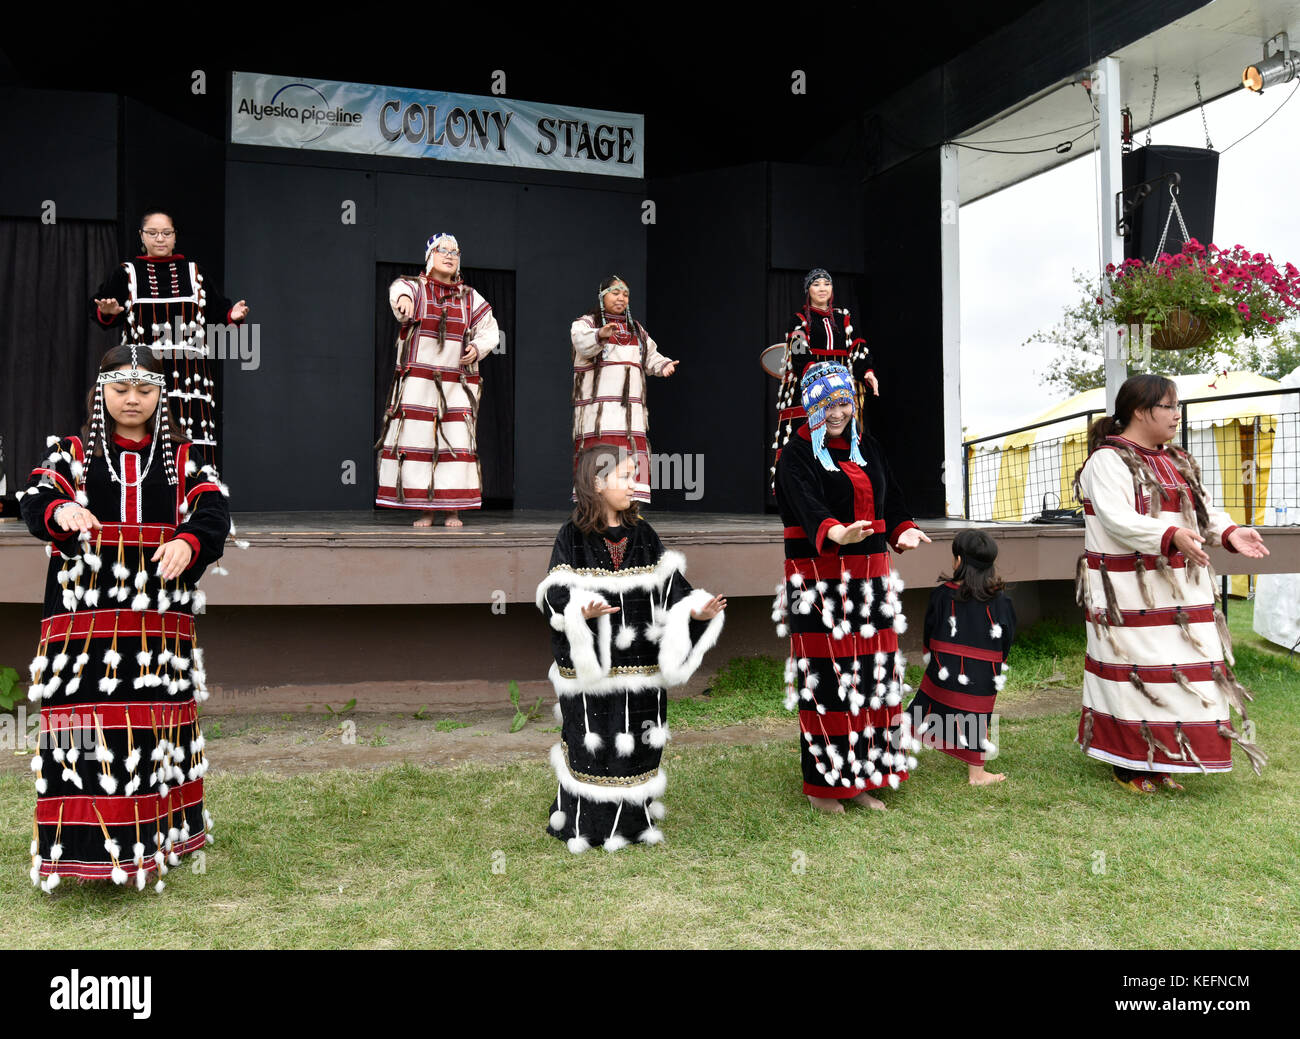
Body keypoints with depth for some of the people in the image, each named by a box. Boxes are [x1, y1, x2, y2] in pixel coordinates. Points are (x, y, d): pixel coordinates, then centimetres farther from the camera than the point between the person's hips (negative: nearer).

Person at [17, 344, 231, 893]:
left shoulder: (182, 457, 10)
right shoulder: (74, 452, 9)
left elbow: (213, 512, -4)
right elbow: (33, 501, -5)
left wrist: (187, 542, -26)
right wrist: (61, 510, -29)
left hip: (160, 613, 1)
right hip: (85, 610, -1)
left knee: (157, 722, 6)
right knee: (87, 720, -6)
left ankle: (156, 835, 19)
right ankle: (88, 842, 2)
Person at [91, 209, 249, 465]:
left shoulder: (193, 272, 17)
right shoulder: (126, 273, 13)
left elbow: (217, 308, 13)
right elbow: (97, 310, 8)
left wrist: (232, 314, -8)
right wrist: (107, 312, -15)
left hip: (188, 371, 1)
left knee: (190, 450, -10)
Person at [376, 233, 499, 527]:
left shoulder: (470, 298, 14)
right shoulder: (415, 287, 5)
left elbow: (489, 330, 19)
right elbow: (398, 290, -19)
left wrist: (478, 348, -4)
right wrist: (403, 298, -44)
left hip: (457, 385, 2)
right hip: (417, 382, -2)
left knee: (457, 442, -4)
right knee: (417, 440, -5)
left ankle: (454, 509, 3)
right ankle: (425, 509, 2)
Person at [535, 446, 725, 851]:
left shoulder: (643, 534, 7)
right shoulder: (571, 537, -5)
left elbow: (670, 584, 5)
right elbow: (555, 594, -11)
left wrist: (695, 610, -12)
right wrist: (581, 611, -31)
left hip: (638, 665, 4)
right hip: (589, 664, -4)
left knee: (637, 741, 10)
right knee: (590, 742, 3)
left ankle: (634, 820, 25)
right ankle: (585, 824, 19)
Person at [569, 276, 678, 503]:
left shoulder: (636, 329, 25)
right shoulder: (585, 323, 5)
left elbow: (650, 356, 23)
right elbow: (583, 344, -16)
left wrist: (664, 365, 1)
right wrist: (600, 335, -38)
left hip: (629, 405, 5)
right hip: (597, 405, -5)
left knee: (633, 453, -3)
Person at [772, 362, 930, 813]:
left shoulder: (866, 447, 15)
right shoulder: (797, 455, -6)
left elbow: (890, 501, 13)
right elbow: (808, 508, -24)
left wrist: (903, 530, -9)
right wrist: (836, 534, -44)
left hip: (871, 580, 6)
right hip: (819, 581, -6)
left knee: (872, 672, 8)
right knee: (827, 678, -4)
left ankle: (859, 780, 20)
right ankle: (822, 785, 9)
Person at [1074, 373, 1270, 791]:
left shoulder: (1177, 462, 17)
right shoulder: (1107, 461, -11)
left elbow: (1202, 508, 17)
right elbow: (1118, 520, -23)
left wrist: (1230, 532, -2)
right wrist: (1172, 536, -35)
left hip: (1180, 591, 8)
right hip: (1130, 596, -8)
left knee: (1176, 671, 9)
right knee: (1133, 671, -3)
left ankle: (1159, 762, 20)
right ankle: (1128, 767, 9)